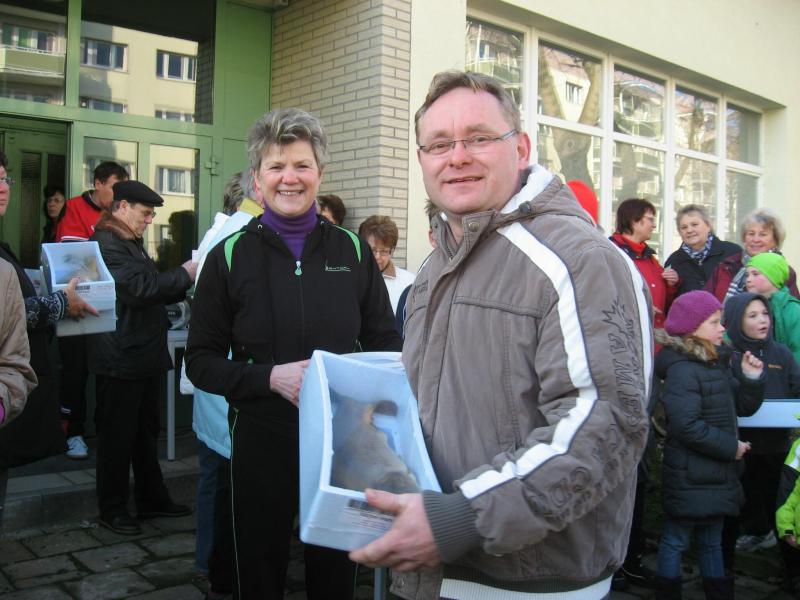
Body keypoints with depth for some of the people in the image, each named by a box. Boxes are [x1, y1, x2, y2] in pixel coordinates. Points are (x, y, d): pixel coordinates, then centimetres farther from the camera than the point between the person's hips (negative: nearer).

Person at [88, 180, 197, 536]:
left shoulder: (133, 244, 19)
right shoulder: (107, 245, -15)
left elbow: (156, 292, 22)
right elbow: (139, 289, -24)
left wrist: (185, 285, 7)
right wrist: (184, 274, -15)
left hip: (145, 356, 10)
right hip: (120, 359, -10)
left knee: (146, 433, 17)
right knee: (117, 436, 2)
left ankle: (152, 500, 28)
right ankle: (112, 510, 15)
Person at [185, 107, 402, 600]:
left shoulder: (353, 251, 3)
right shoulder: (230, 256, -1)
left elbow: (387, 346, 8)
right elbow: (202, 361, -1)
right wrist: (272, 376, -17)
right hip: (262, 439, -1)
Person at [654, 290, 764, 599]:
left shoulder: (717, 363, 8)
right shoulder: (682, 369, -20)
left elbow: (743, 407, 14)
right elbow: (688, 426, -26)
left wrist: (751, 378, -3)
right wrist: (731, 447, -16)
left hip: (716, 473, 9)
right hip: (689, 477, -9)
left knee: (712, 541, 21)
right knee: (675, 541, 7)